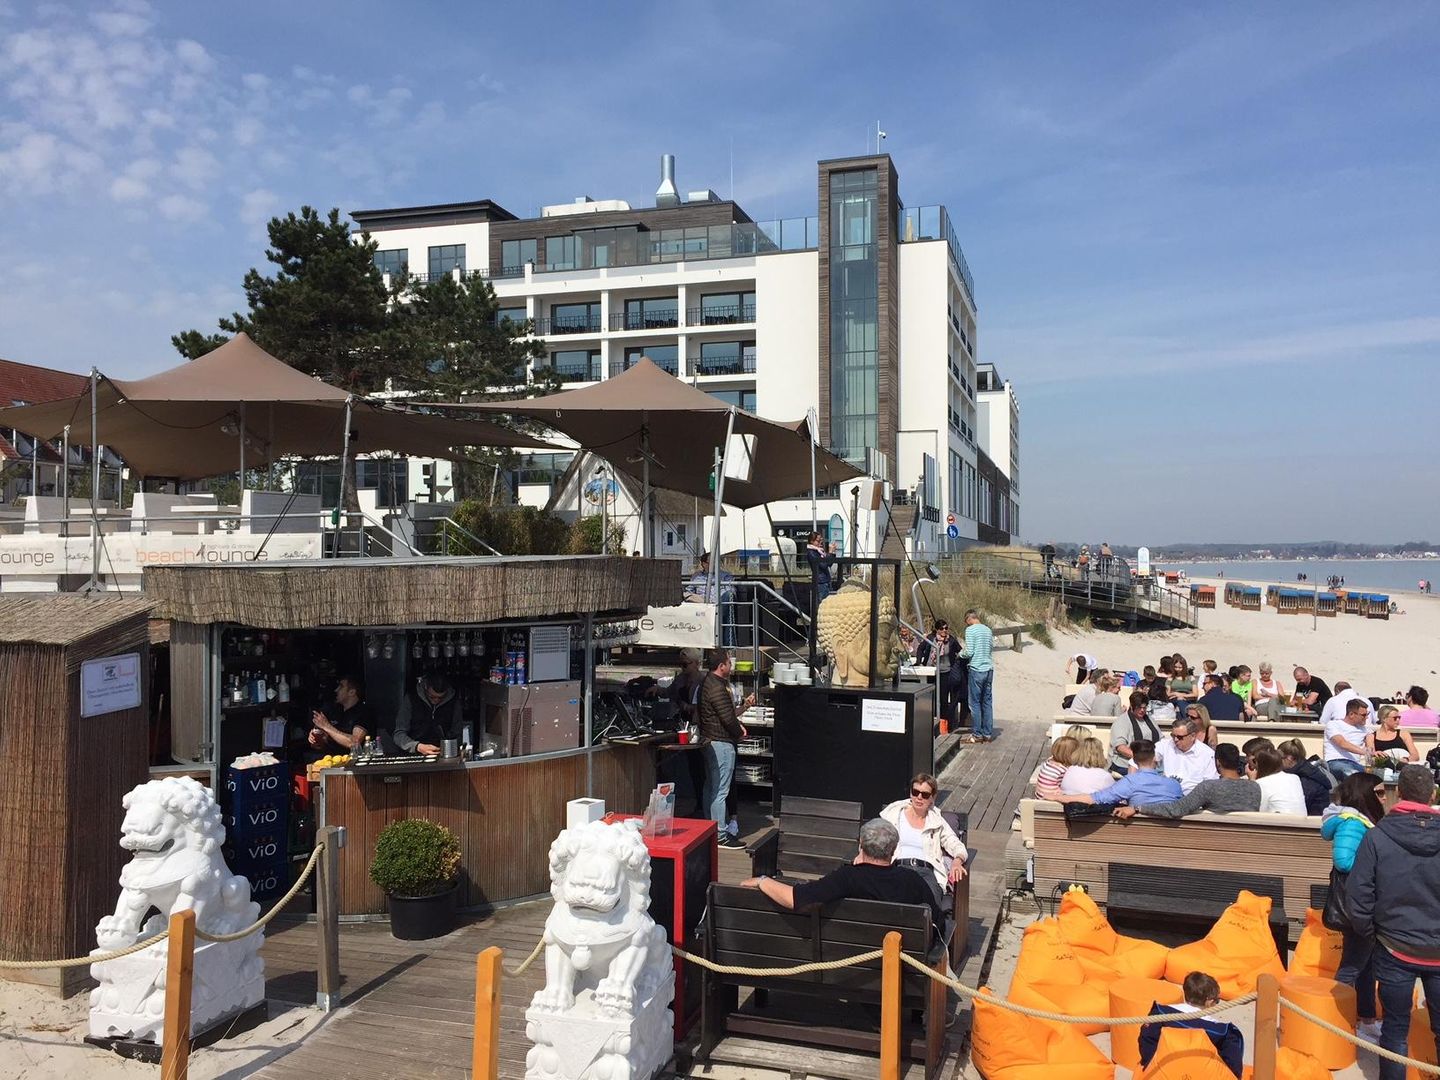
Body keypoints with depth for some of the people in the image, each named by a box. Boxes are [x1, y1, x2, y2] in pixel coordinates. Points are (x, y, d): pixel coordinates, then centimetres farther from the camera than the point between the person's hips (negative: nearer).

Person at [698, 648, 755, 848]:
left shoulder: (706, 683, 13)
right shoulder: (717, 687, -20)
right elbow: (728, 718, -21)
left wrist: (744, 705, 11)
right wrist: (740, 732, -4)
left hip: (708, 741, 11)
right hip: (721, 743, -11)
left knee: (710, 789, 16)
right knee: (720, 791, -5)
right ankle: (720, 835, 0)